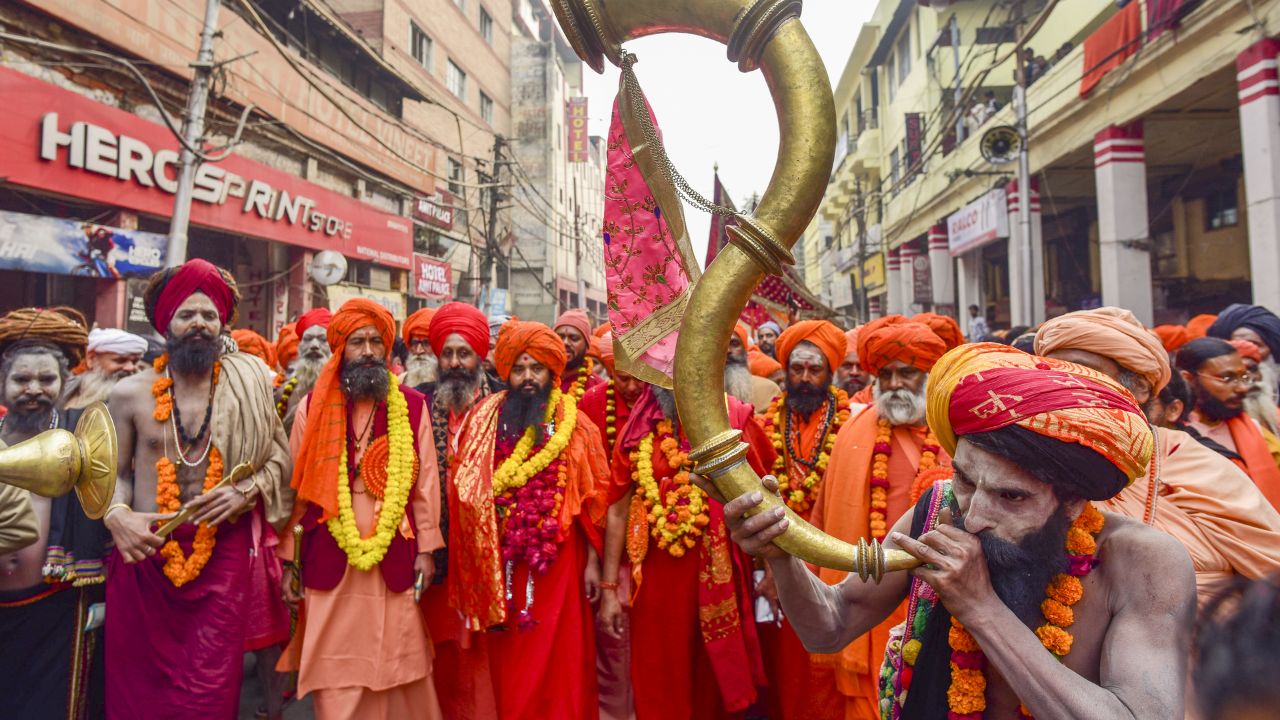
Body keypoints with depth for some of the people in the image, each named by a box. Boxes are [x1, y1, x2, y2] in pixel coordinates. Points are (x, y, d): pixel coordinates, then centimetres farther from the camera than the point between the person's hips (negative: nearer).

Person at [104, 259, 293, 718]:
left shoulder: (249, 386, 1)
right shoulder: (130, 393, 3)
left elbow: (279, 458, 5)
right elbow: (115, 472, 10)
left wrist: (245, 492, -13)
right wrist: (117, 515, -10)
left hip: (225, 551, -1)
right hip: (145, 552, 2)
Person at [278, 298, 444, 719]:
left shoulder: (413, 407, 2)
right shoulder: (313, 407, 4)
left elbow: (425, 481, 1)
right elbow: (296, 487, 5)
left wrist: (426, 548, -2)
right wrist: (288, 560, 3)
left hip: (395, 555, 0)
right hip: (329, 557, 0)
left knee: (396, 663, 11)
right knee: (335, 671, 8)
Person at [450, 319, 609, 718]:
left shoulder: (575, 424, 0)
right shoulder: (485, 419, 4)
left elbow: (591, 497, 0)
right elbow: (469, 493, 5)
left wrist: (592, 561, -3)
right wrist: (479, 564, 2)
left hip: (558, 560, -1)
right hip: (502, 561, 2)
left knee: (557, 661, 5)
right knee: (509, 664, 12)